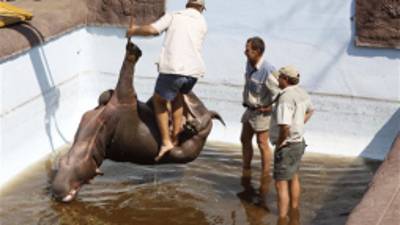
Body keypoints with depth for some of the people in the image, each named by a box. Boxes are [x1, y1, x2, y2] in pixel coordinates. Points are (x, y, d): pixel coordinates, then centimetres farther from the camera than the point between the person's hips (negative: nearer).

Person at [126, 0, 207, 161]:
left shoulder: (173, 16, 10)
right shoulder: (202, 23, 18)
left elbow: (152, 30, -3)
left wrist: (133, 31, 15)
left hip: (173, 68, -3)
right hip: (194, 71, 3)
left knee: (159, 100, 19)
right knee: (178, 95, 33)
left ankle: (166, 141, 10)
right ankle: (175, 135, 25)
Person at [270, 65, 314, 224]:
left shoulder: (286, 98, -27)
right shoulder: (300, 92, 2)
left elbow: (285, 127, -36)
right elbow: (309, 110, 23)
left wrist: (279, 144, -20)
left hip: (287, 146, -10)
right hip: (298, 142, 10)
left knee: (281, 184, -3)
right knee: (293, 178, 24)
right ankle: (294, 211, 40)